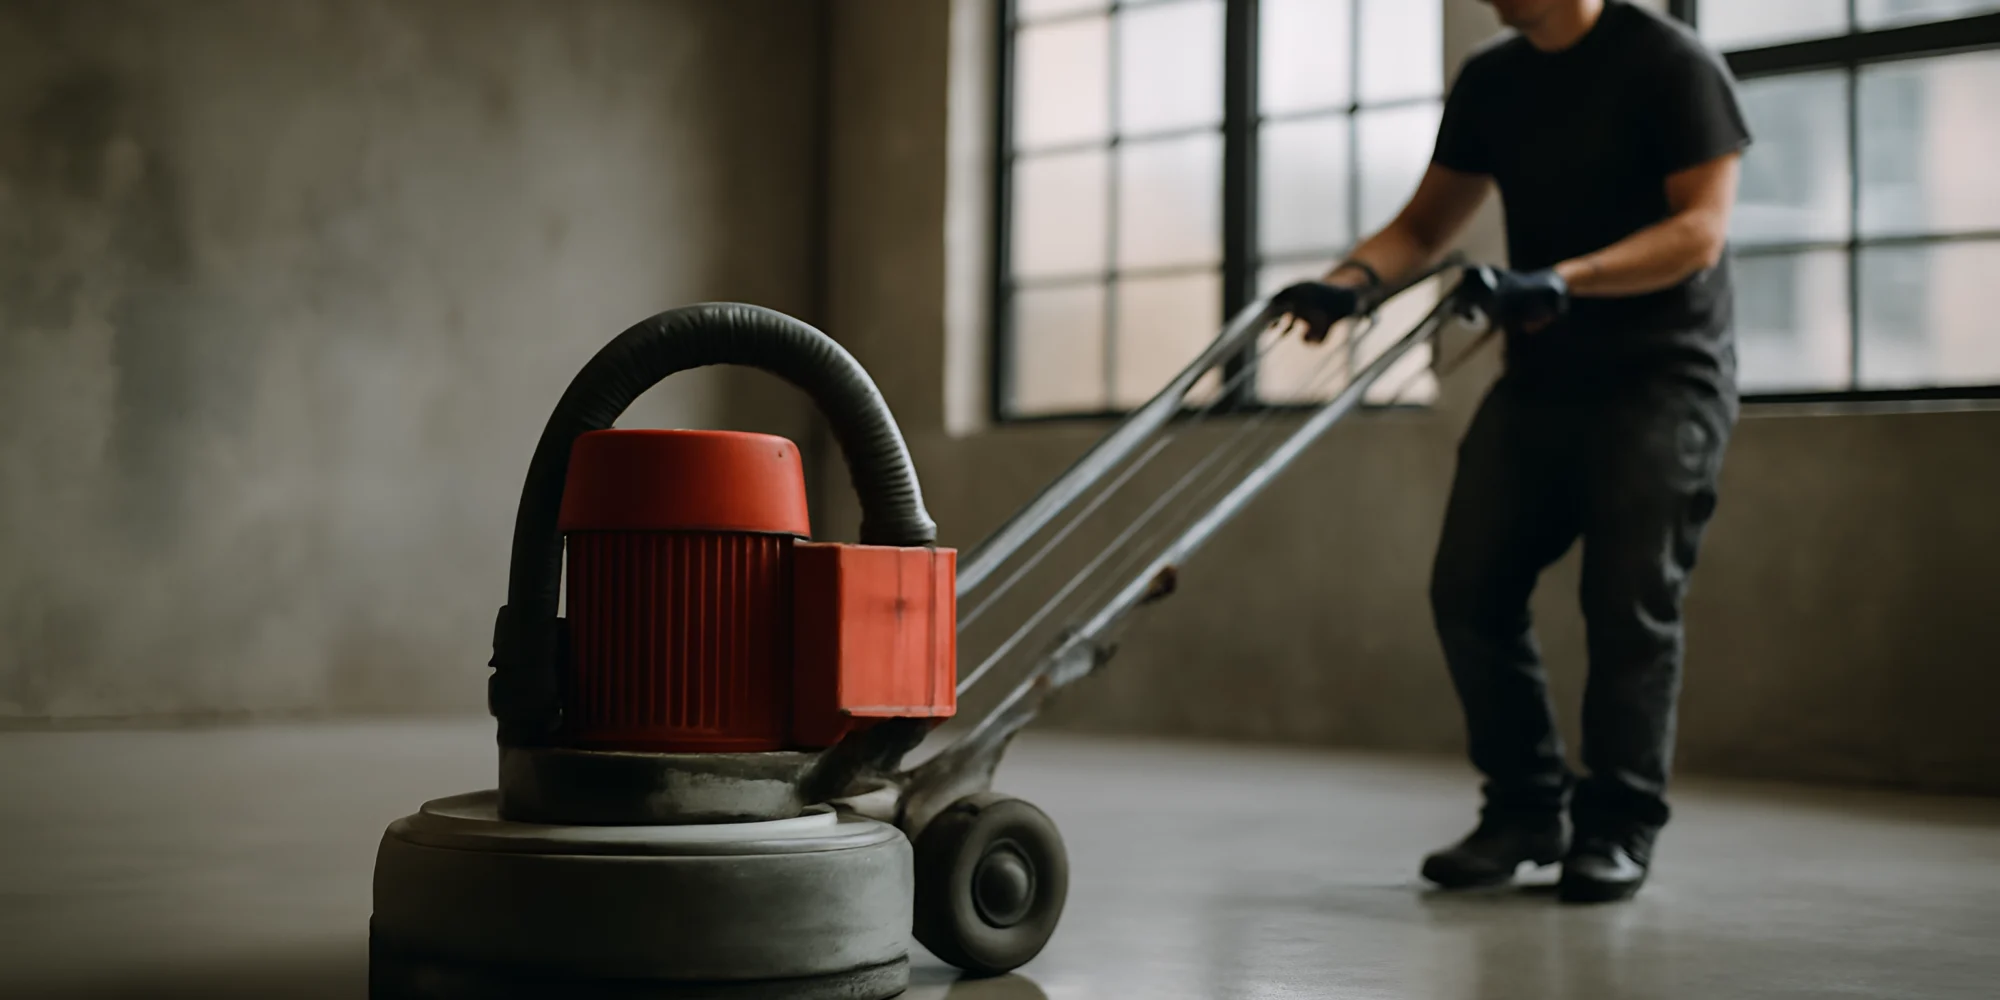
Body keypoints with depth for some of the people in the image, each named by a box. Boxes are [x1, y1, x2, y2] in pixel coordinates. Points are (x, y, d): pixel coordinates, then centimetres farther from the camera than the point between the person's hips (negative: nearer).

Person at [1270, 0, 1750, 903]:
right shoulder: (1490, 82, 10)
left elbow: (1701, 227, -17)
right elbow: (1425, 225, 10)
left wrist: (1565, 279, -31)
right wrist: (1353, 280, -11)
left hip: (1662, 377, -6)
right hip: (1539, 379, 6)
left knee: (1630, 603, -9)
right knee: (1469, 586, -2)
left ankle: (1618, 829, 4)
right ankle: (1526, 806, 11)